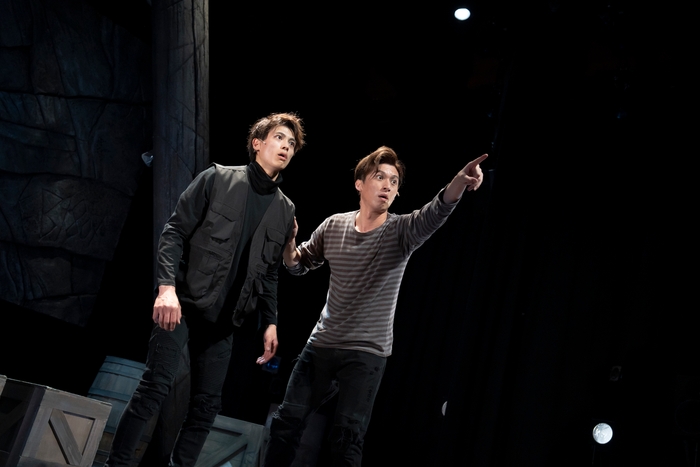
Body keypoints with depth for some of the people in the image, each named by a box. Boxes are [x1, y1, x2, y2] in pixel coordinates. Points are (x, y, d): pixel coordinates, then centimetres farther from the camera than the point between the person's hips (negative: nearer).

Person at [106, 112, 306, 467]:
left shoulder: (285, 210, 9)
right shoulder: (218, 178, -2)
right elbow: (174, 231, -7)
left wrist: (270, 322, 8)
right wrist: (167, 286, -19)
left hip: (223, 318, 5)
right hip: (184, 303, -4)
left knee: (207, 403, 4)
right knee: (157, 385, -9)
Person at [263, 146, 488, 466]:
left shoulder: (401, 231, -11)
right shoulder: (334, 226, 0)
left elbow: (434, 213, -33)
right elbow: (298, 266, 13)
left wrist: (459, 182, -55)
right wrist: (289, 243, -11)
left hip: (367, 353, -3)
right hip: (321, 344, 4)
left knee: (347, 438, -1)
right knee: (287, 421, 10)